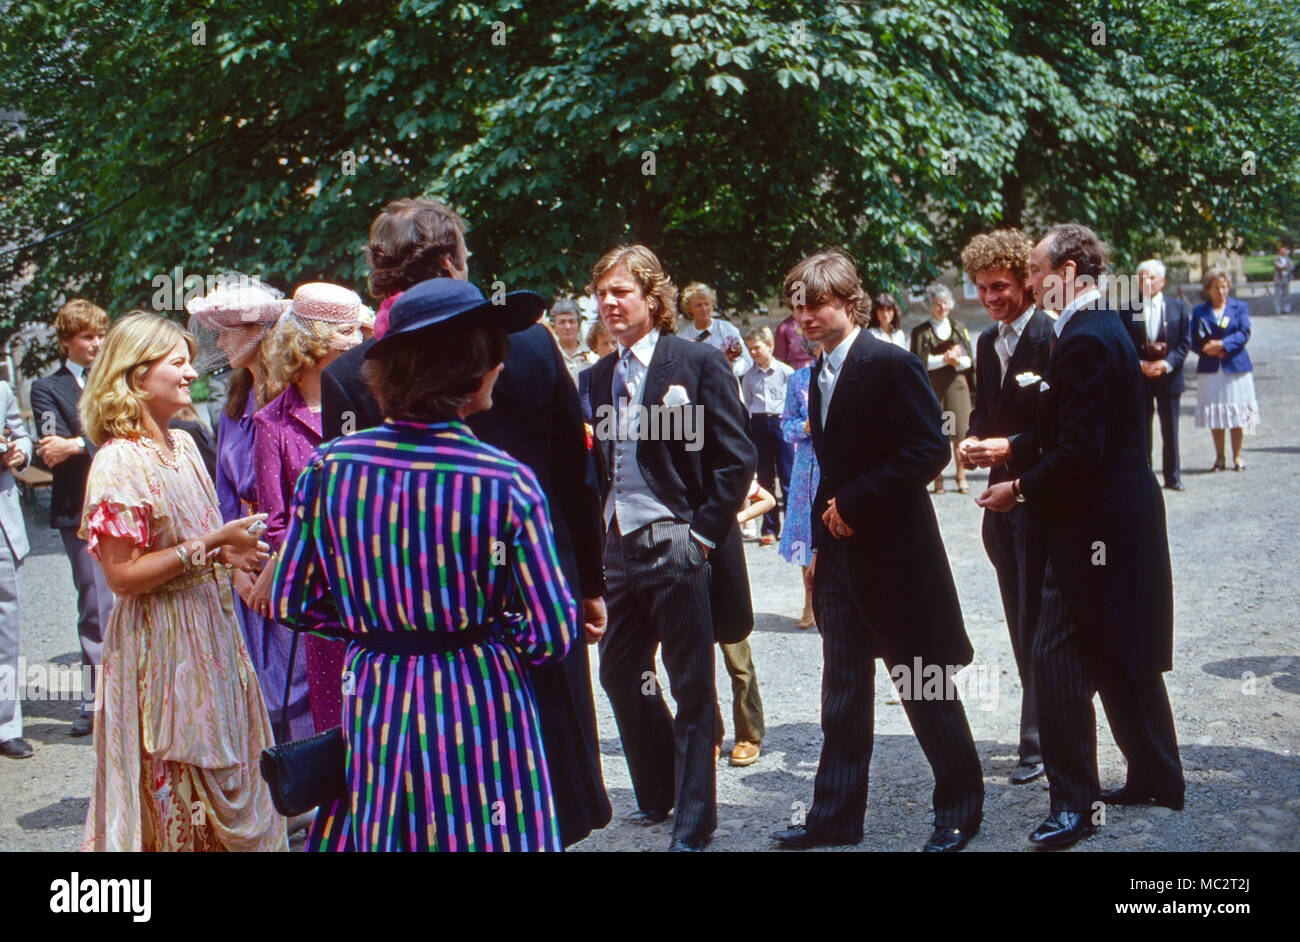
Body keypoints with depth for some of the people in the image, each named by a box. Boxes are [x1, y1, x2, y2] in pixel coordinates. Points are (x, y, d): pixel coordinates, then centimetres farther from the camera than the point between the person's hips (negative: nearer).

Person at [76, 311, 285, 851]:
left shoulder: (182, 444, 7)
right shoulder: (118, 462, -18)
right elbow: (122, 575, -20)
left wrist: (227, 550, 1)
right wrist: (210, 545, -21)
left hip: (209, 626, 8)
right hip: (161, 643, -8)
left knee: (223, 771, 15)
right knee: (174, 788, 4)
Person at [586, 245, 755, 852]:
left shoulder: (698, 362, -6)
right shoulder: (600, 377, 11)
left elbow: (736, 459, -9)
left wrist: (703, 535, -12)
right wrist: (599, 531, 5)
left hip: (678, 549, -6)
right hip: (620, 548, 7)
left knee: (692, 687, 2)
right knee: (620, 673, 14)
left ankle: (693, 823, 13)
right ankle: (658, 794, 35)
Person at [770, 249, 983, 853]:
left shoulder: (891, 365, -13)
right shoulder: (819, 375, 12)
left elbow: (929, 450, -19)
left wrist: (853, 503, -17)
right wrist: (820, 543, 11)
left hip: (893, 554, -8)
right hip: (840, 556, 8)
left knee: (926, 690, 4)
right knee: (843, 694, 12)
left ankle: (960, 808, 19)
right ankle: (835, 816, 20)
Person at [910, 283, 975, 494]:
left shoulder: (958, 329, 16)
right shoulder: (920, 332, 6)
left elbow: (968, 360, 10)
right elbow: (920, 361, -4)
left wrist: (957, 360, -11)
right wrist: (945, 359, -12)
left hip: (957, 383, 2)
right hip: (932, 387, -2)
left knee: (960, 430, -4)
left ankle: (961, 476, 4)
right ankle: (938, 477, 3)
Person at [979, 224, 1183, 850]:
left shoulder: (1086, 341, -20)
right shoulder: (1102, 330, 12)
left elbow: (1080, 451, -24)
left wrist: (1020, 489, -13)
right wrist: (1010, 447, 15)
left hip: (1096, 527, -11)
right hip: (1122, 521, 11)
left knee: (1057, 660, -5)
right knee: (1126, 656, 19)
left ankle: (1074, 803, 3)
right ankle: (1157, 779, 31)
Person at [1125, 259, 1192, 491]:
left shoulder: (1178, 306, 4)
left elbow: (1185, 341, 2)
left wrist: (1167, 364, -11)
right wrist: (1140, 364, -12)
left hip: (1168, 376, 0)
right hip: (1139, 377, 0)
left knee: (1170, 429, 5)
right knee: (1141, 429, 3)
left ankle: (1172, 476, 13)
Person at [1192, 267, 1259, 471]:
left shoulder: (1240, 307, 7)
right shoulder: (1199, 311, 8)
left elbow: (1244, 333, -5)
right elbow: (1192, 339, 3)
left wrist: (1222, 344, -17)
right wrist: (1206, 349, -16)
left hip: (1235, 368, -1)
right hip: (1210, 369, 1)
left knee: (1237, 415, 1)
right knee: (1214, 415, 2)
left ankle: (1237, 456, 12)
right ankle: (1219, 458, 11)